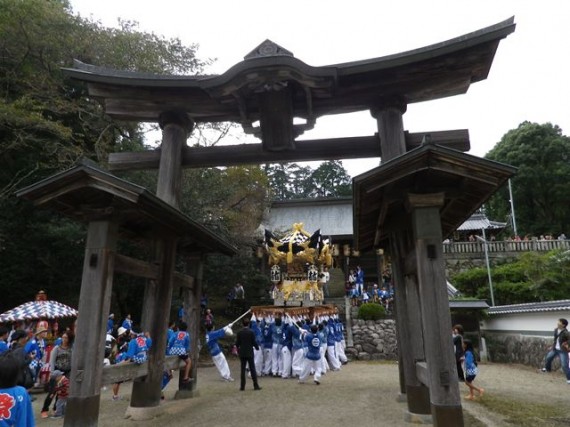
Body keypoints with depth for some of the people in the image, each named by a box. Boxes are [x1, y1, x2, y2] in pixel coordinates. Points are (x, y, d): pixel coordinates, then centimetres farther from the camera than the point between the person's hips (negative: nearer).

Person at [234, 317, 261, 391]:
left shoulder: (239, 332, -3)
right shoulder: (251, 332, -10)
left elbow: (237, 343, 0)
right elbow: (254, 342, -8)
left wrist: (238, 349, 18)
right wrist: (257, 347, 11)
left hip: (242, 353, 2)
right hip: (250, 353, -2)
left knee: (242, 369, 7)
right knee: (252, 369, 4)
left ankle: (242, 386, 8)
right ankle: (256, 385, 6)